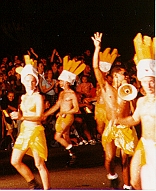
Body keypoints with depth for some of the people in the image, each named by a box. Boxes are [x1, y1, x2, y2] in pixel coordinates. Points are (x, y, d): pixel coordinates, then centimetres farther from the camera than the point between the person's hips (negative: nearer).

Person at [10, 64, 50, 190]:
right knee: (15, 161, 6)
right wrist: (17, 115, -1)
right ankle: (33, 184, 22)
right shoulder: (24, 97, 12)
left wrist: (22, 116, -31)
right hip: (24, 130, 7)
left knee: (39, 164, -5)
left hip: (35, 131, -7)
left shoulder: (38, 97, -9)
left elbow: (39, 116, -19)